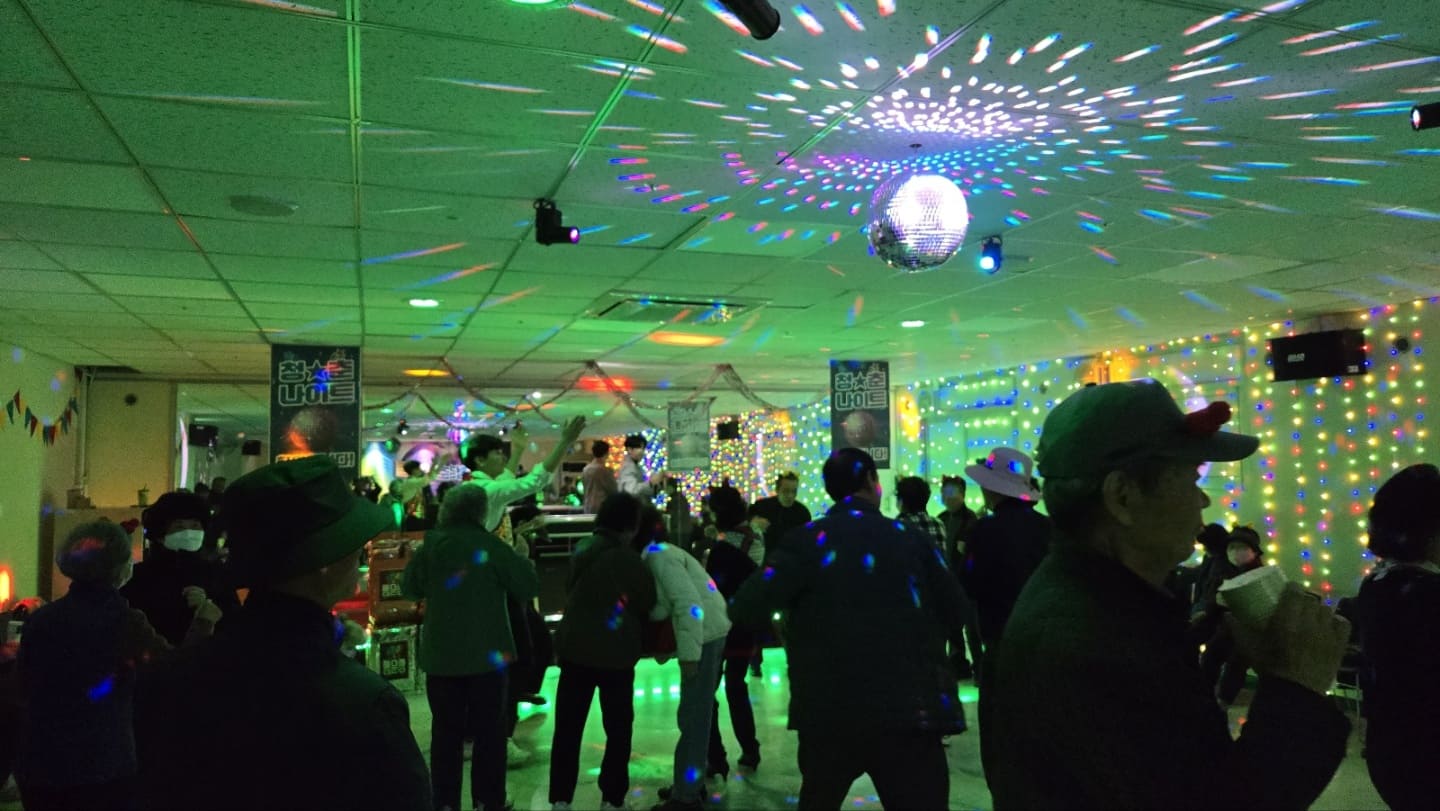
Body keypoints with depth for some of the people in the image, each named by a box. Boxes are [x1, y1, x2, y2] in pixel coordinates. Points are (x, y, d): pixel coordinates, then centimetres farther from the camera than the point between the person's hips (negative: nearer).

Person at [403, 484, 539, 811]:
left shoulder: (430, 546, -3)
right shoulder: (491, 546, -12)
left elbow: (409, 588, 13)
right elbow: (530, 587, -10)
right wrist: (520, 558, 6)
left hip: (441, 655, 3)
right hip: (487, 653, -3)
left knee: (445, 731, 13)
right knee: (489, 730, 10)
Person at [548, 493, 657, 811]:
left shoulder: (582, 549, 2)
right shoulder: (629, 559, -15)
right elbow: (646, 604, -3)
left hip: (575, 647, 5)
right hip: (615, 653, -5)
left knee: (568, 727, 10)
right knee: (618, 729, 10)